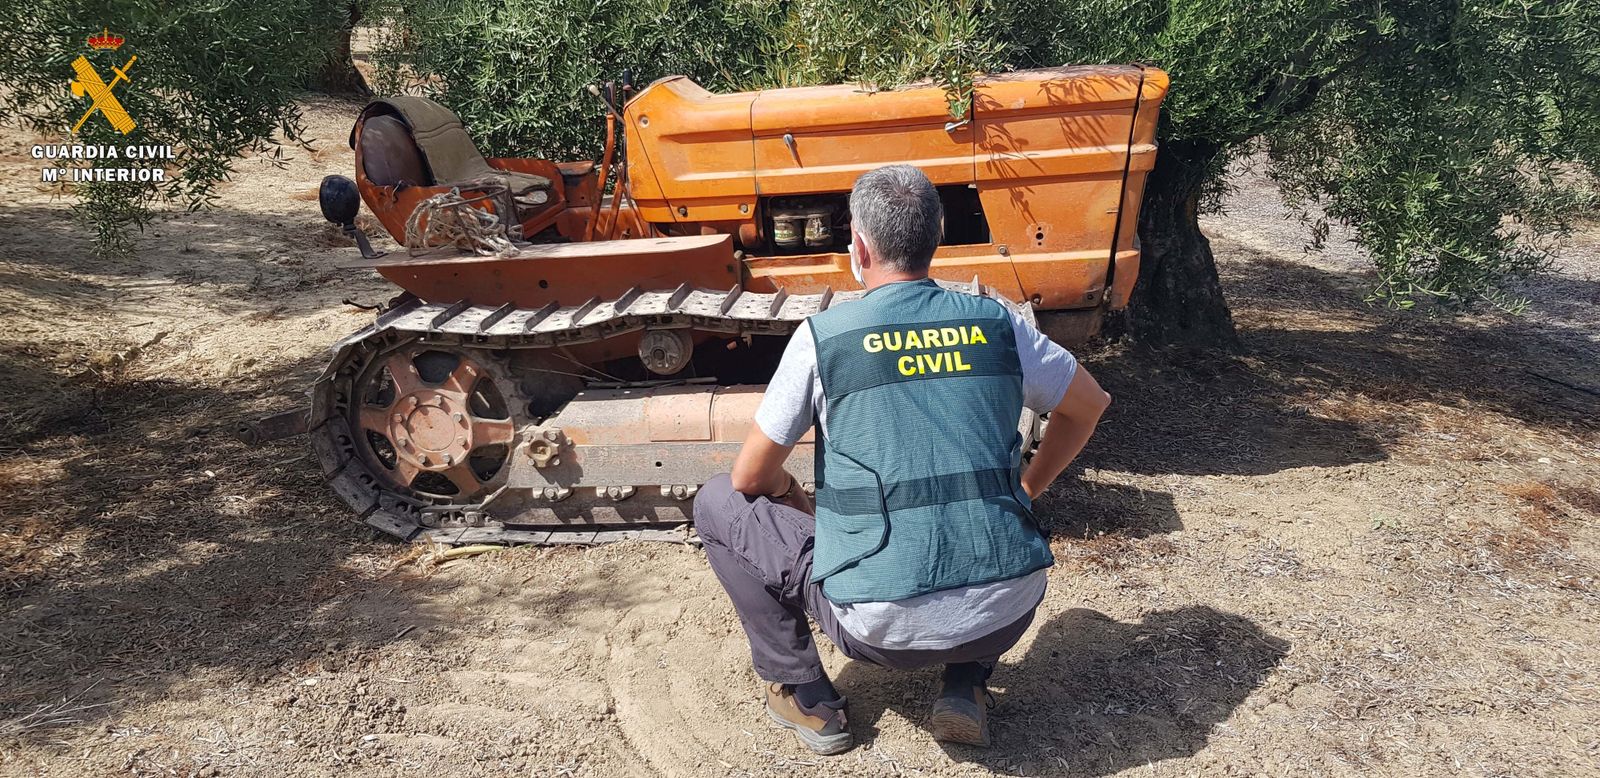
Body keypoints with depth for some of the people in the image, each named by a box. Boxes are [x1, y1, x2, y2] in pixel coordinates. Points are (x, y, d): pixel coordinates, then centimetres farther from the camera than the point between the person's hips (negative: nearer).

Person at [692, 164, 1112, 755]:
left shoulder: (823, 335, -5)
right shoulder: (995, 323, 3)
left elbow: (751, 478, 2)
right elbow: (1090, 405, 19)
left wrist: (802, 505, 23)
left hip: (881, 628, -3)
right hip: (1009, 615, 4)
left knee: (719, 503, 13)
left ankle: (803, 695, 17)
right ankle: (967, 686, 22)